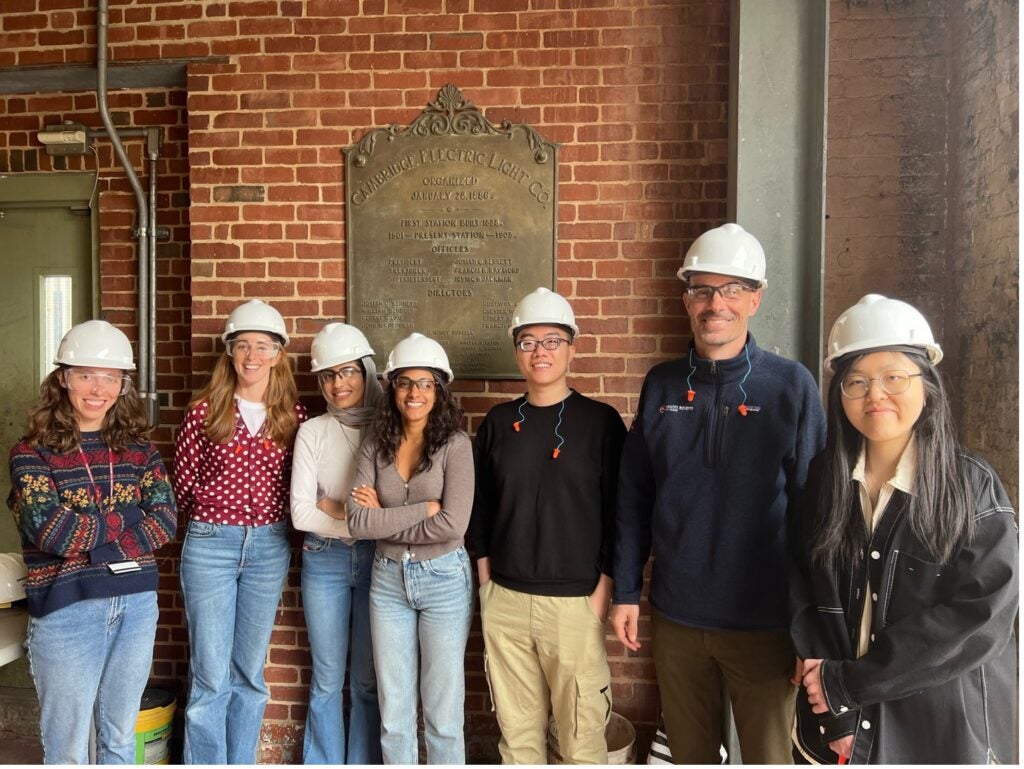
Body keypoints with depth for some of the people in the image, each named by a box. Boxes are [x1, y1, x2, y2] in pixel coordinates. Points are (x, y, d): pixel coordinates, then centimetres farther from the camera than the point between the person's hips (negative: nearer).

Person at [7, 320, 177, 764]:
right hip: (65, 610, -3)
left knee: (120, 736, 17)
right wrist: (128, 518, -8)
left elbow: (166, 521, -5)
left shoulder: (138, 448, 5)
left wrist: (94, 543, -15)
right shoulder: (32, 453, -5)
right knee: (67, 749, 9)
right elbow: (52, 531, -17)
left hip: (137, 604, 3)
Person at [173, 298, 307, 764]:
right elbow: (182, 484, 2)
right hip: (210, 544, -2)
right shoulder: (204, 411, -5)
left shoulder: (293, 415, 1)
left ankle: (242, 763, 30)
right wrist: (213, 516, 4)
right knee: (211, 675, 3)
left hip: (269, 546, 3)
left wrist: (274, 522, -2)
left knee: (249, 672, 15)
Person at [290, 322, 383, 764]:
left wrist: (336, 507, -11)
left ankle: (364, 763, 28)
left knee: (370, 681, 11)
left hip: (378, 559, 0)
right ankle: (323, 762, 28)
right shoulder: (313, 432, -1)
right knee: (328, 680, 11)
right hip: (325, 561, 0)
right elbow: (301, 514, -7)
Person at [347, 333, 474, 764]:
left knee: (442, 711, 9)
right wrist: (424, 508, -15)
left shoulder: (455, 445, -9)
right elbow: (357, 523, -9)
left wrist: (384, 519, -10)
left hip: (444, 580, -3)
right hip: (388, 581, 3)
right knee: (393, 712, 14)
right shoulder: (375, 448, 1)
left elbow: (452, 525, -18)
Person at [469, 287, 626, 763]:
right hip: (503, 601, 3)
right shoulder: (498, 422, 7)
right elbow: (480, 505, 13)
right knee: (516, 729, 14)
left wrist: (603, 591, -7)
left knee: (581, 733, 3)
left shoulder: (601, 422, -3)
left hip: (574, 601, -3)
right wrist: (486, 578, 9)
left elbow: (619, 512, -3)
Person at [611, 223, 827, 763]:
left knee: (768, 755, 13)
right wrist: (625, 591, 4)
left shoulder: (792, 385, -7)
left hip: (764, 622, -2)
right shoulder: (661, 384, 1)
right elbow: (634, 496, 5)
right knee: (688, 753, 19)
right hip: (674, 616, 3)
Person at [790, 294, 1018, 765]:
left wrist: (847, 682, -18)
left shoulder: (973, 487, -11)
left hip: (946, 729, -2)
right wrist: (834, 709, -13)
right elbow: (803, 596, -3)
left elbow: (978, 621, -17)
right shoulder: (825, 478, -3)